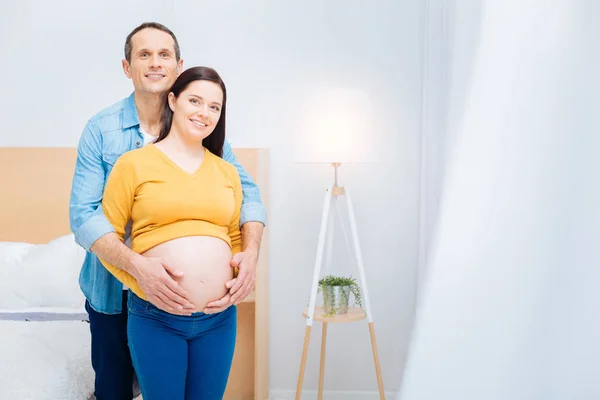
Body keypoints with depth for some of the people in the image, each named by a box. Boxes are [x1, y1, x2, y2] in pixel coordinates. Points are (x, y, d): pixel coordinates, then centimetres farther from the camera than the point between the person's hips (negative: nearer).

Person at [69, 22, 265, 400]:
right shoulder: (101, 129, -10)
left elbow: (247, 191, -9)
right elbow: (83, 214, -18)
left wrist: (251, 251, -28)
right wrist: (137, 263, -35)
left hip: (181, 289, 1)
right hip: (114, 288, -1)